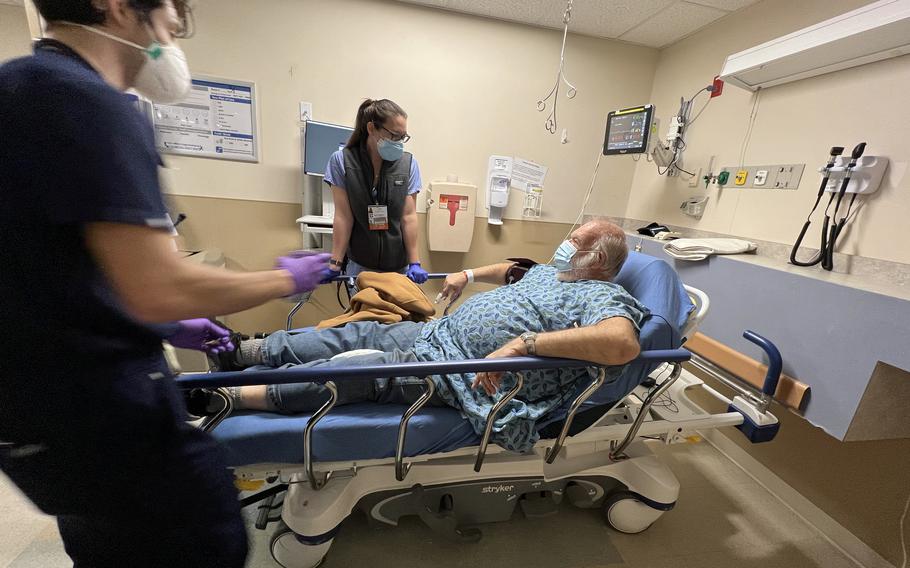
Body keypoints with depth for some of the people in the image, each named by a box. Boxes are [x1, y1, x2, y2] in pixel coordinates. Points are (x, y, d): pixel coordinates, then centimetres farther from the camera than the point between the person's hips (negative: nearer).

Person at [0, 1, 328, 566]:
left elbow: (63, 278, 14)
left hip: (47, 401, 10)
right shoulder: (85, 100, -19)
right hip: (101, 411, -9)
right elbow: (159, 288, -28)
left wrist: (167, 327, 16)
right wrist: (287, 279, -12)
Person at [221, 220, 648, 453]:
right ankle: (239, 350, 20)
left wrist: (524, 342, -36)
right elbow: (512, 269, 35)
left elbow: (623, 343, -33)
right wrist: (471, 274, 21)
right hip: (439, 331, 9)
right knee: (359, 335, 6)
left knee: (367, 370, -17)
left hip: (460, 372, -8)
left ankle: (229, 395, -1)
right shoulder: (550, 272, 16)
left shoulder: (602, 296, -12)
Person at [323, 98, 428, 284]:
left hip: (399, 267, 1)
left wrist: (415, 263, -8)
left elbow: (408, 216, -4)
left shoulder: (408, 164, -4)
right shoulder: (342, 161, -5)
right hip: (360, 266, -1)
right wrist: (335, 264, -8)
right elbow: (343, 217, -6)